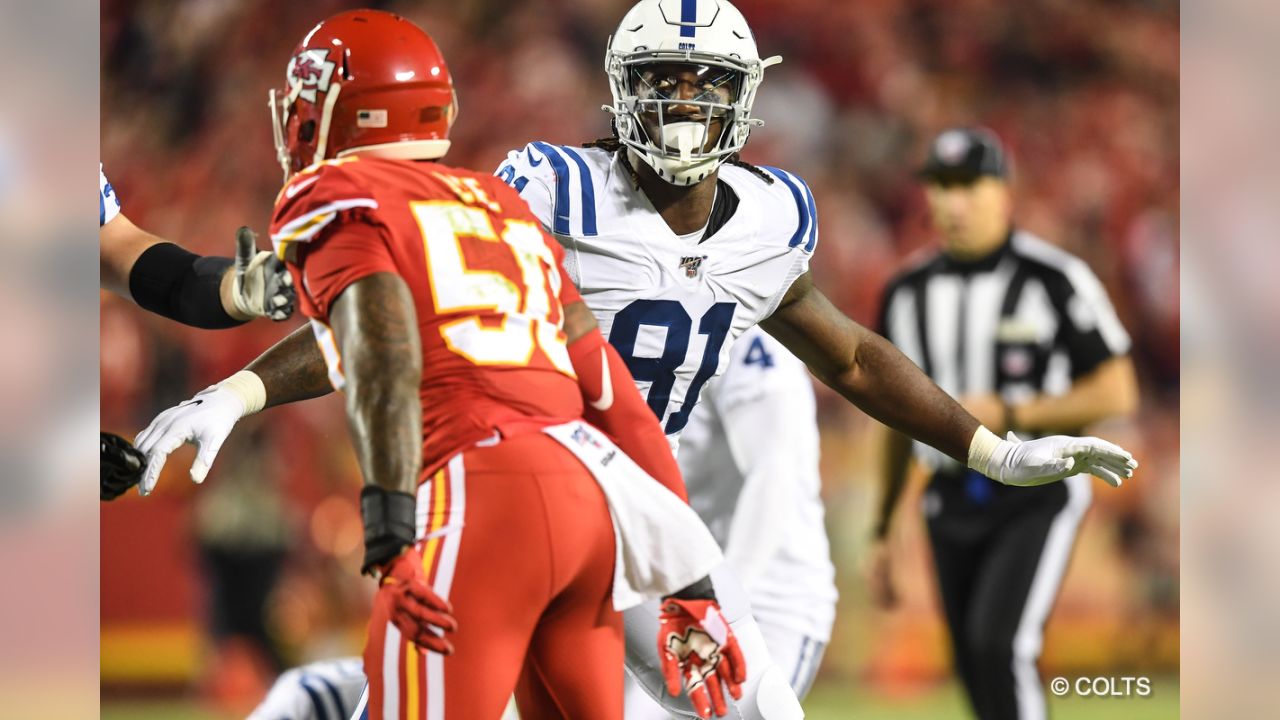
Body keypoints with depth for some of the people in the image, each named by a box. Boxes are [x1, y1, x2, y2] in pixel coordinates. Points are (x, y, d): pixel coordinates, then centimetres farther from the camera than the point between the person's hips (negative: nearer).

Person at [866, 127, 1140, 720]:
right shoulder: (907, 293, 7)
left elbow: (1116, 393, -10)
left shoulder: (1055, 280, -10)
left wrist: (1006, 415, -17)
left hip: (1038, 497, -5)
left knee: (997, 644, -23)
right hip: (953, 504, 5)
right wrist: (882, 531, 15)